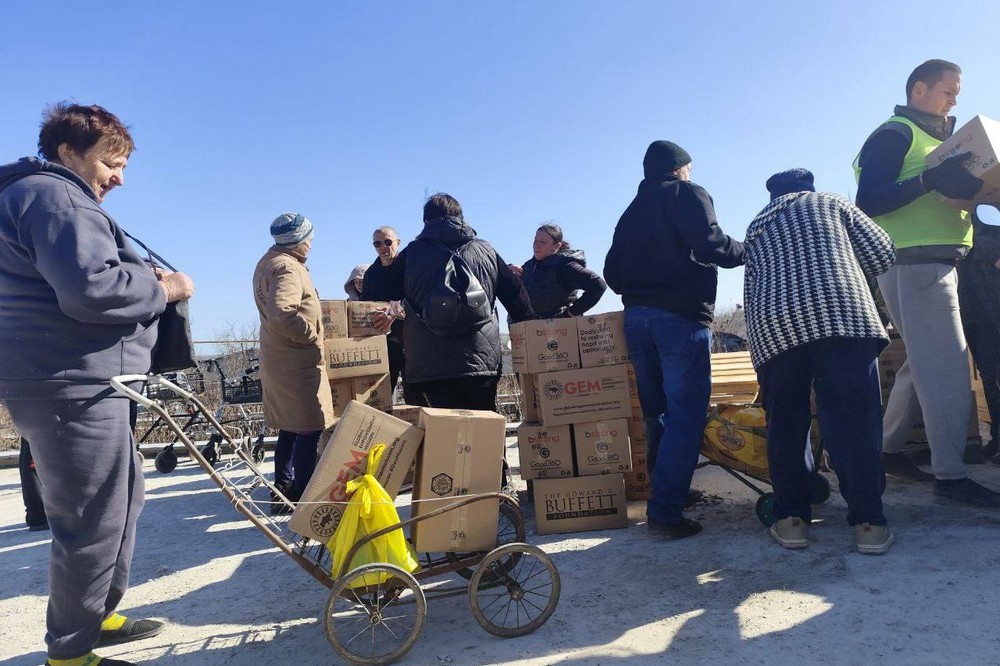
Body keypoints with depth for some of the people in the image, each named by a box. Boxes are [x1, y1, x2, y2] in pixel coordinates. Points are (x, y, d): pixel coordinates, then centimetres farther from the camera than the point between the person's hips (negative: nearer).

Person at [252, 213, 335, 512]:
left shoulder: (271, 261, 16)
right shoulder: (286, 268, -17)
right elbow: (282, 314, -32)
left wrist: (310, 322, 17)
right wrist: (313, 334, -19)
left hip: (282, 358, 11)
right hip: (297, 361, -11)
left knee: (290, 427, 17)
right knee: (309, 428, -5)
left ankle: (284, 489, 25)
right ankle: (304, 495, 1)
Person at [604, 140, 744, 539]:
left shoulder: (631, 212, 21)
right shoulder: (687, 195, 2)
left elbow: (612, 272, 15)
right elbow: (710, 244, -13)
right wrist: (747, 251, 5)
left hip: (636, 318, 7)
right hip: (681, 318, -7)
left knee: (657, 415, 13)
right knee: (685, 417, -5)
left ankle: (663, 496, 19)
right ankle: (665, 513, -7)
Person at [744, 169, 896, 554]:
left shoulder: (754, 230, 30)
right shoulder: (831, 203, 24)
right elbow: (882, 254, 16)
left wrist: (760, 338, 29)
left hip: (773, 325, 2)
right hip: (841, 315, -1)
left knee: (785, 424, 8)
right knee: (854, 419, 1)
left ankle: (791, 517, 8)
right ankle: (867, 520, 2)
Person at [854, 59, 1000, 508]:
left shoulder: (937, 138, 26)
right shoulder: (894, 135, -4)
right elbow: (869, 201, -17)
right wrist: (931, 179, -25)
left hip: (936, 264, 10)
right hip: (912, 264, -10)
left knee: (925, 364, 13)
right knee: (948, 367, -11)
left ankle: (888, 450, 21)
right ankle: (950, 474, -6)